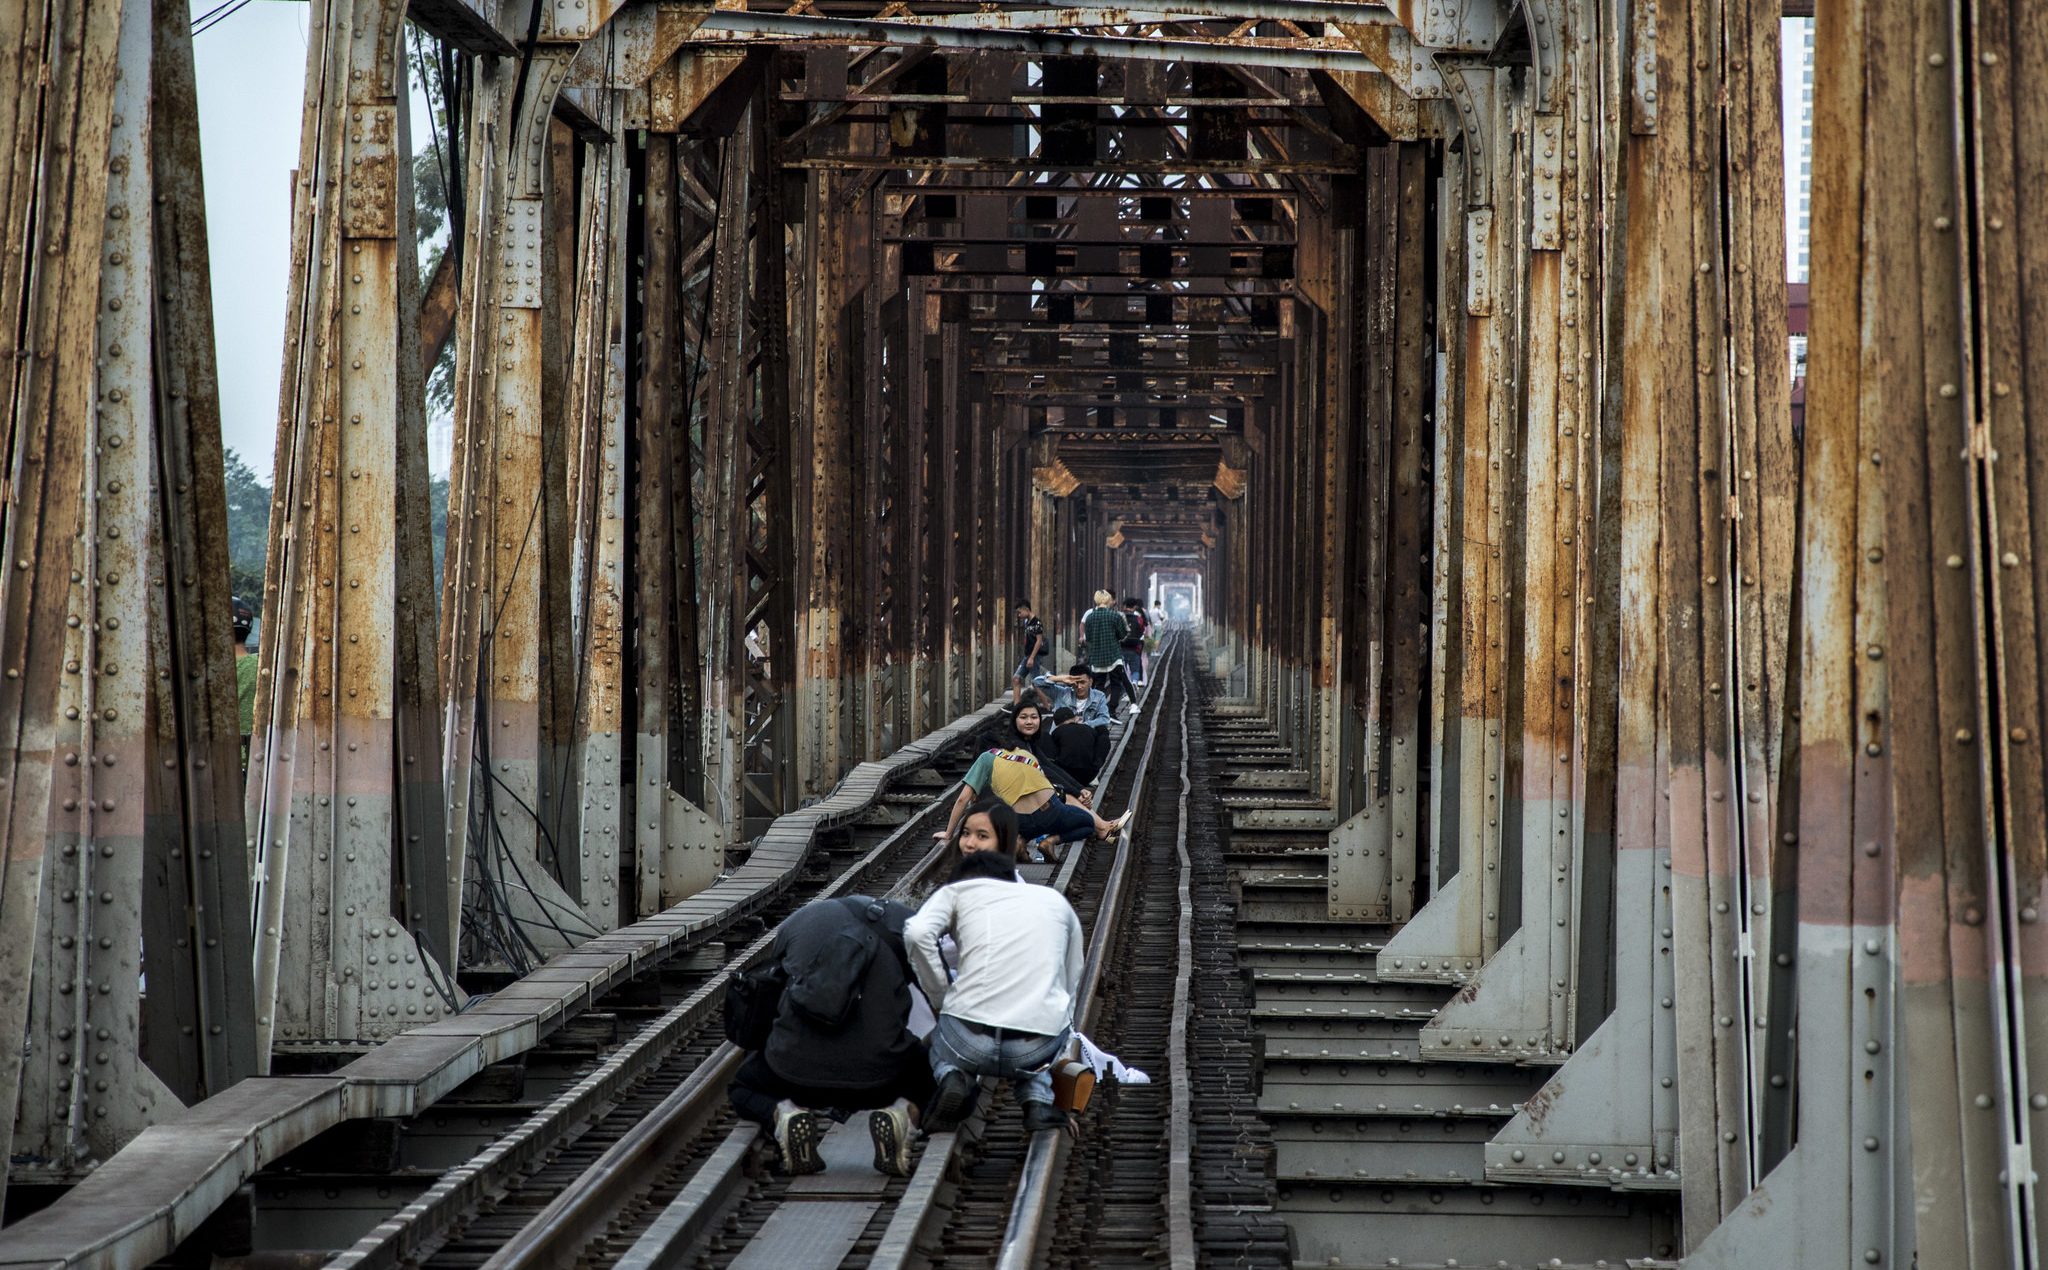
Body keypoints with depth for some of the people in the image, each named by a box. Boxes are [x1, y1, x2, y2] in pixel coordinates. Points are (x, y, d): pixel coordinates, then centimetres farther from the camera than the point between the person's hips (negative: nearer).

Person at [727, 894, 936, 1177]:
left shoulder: (798, 920, 18)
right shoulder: (904, 923, 12)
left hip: (796, 1071, 1)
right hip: (877, 1078, -1)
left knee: (743, 1090, 34)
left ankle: (784, 1113, -2)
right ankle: (901, 1111, -3)